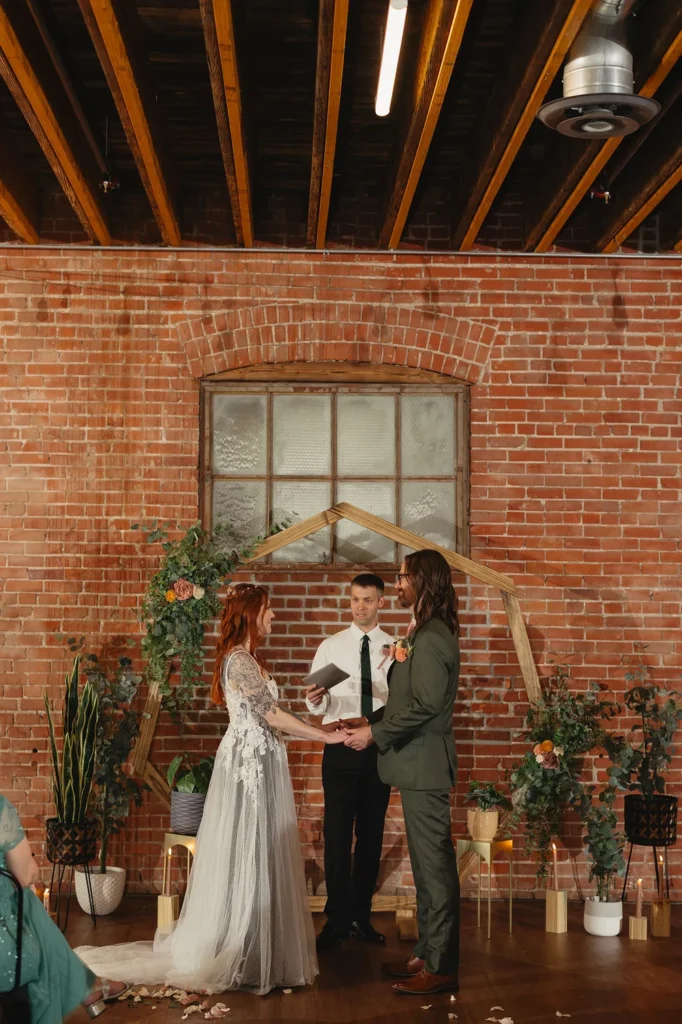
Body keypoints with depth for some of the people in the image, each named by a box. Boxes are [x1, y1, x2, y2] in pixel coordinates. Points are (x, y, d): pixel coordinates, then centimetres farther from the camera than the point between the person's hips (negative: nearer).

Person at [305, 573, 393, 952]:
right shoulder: (330, 647, 4)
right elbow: (318, 706, -1)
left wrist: (395, 673, -23)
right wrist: (315, 699, -23)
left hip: (379, 747, 1)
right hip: (340, 746, -1)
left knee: (372, 834, 9)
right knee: (337, 833, -1)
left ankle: (361, 916, 21)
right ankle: (337, 918, 10)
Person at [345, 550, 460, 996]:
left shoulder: (431, 638, -18)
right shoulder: (426, 632, 15)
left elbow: (424, 706, -23)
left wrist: (375, 733, -16)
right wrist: (370, 721, 12)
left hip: (425, 764, -10)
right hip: (418, 763, 10)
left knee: (435, 863, -3)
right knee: (428, 863, 15)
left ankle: (441, 967, 4)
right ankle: (427, 954, 24)